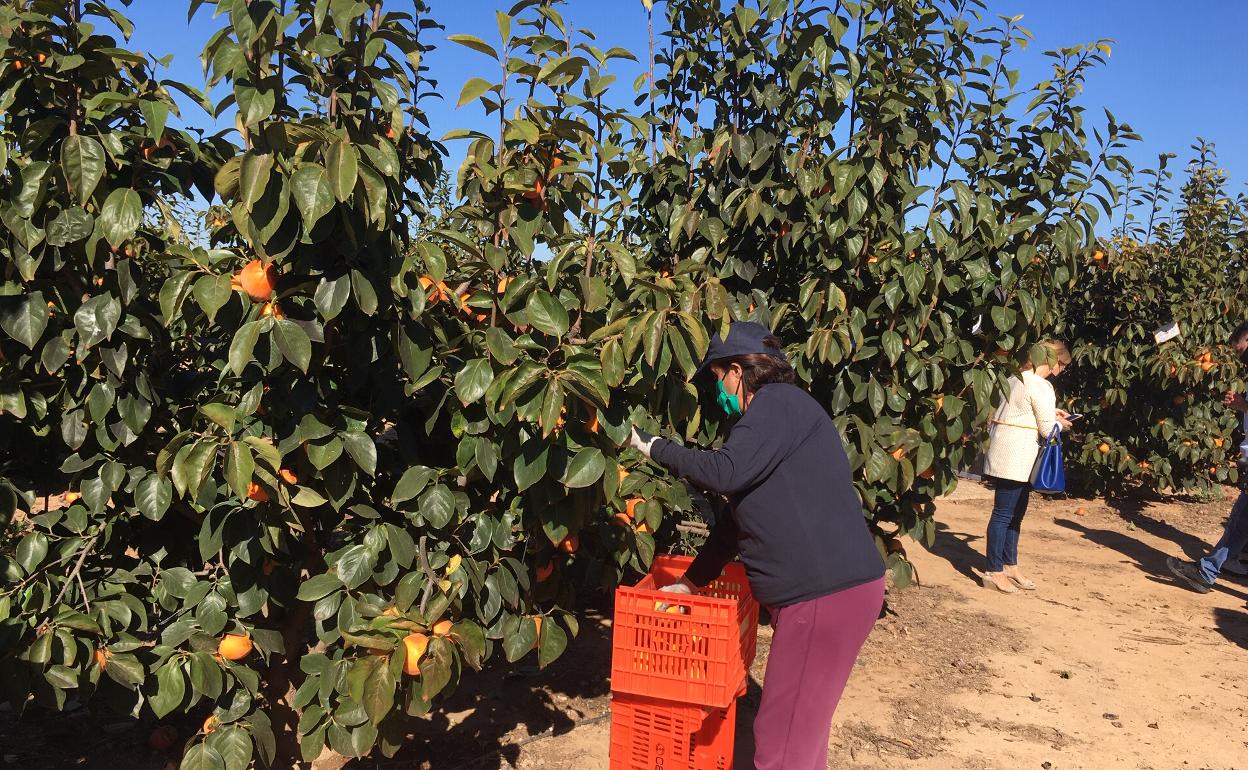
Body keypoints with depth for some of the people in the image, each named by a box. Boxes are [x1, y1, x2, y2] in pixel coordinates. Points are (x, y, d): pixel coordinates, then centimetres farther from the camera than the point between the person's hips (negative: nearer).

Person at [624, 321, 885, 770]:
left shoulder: (778, 402, -10)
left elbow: (725, 473, -25)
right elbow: (739, 513, 26)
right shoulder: (776, 413, 22)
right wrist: (690, 582, 28)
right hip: (821, 587, 10)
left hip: (829, 592, -10)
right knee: (800, 722, 21)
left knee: (783, 732, -1)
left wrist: (653, 447, -9)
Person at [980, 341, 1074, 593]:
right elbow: (1047, 429, -14)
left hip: (1016, 457, 10)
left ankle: (1010, 565, 28)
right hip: (1014, 456, -10)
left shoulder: (1017, 378, 12)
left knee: (1016, 512, 17)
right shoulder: (1041, 386, -16)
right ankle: (994, 572, 5)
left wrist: (1050, 412, 16)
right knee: (1004, 514, -2)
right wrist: (1059, 422, 7)